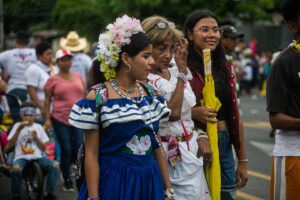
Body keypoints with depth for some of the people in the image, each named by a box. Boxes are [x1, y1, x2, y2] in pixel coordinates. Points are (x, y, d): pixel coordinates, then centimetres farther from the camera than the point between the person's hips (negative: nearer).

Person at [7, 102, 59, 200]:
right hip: (21, 157, -2)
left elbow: (43, 148, 11)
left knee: (55, 165, -25)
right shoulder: (17, 126, 9)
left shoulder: (38, 127, 13)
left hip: (37, 157, 2)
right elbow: (10, 145, -2)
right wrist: (19, 129, -10)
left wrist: (36, 138, -8)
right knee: (16, 168, -38)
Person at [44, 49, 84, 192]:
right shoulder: (53, 80, 0)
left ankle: (65, 167, 29)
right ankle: (67, 181, 11)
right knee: (66, 150, -2)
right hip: (60, 119, -3)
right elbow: (47, 101, 2)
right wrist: (47, 119, -4)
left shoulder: (78, 77, 11)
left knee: (78, 149, -2)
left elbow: (84, 97, 16)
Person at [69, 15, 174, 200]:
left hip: (150, 183, 5)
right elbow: (91, 154, -9)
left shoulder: (150, 94, 7)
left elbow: (157, 145, 11)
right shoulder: (97, 98, -9)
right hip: (114, 184, -5)